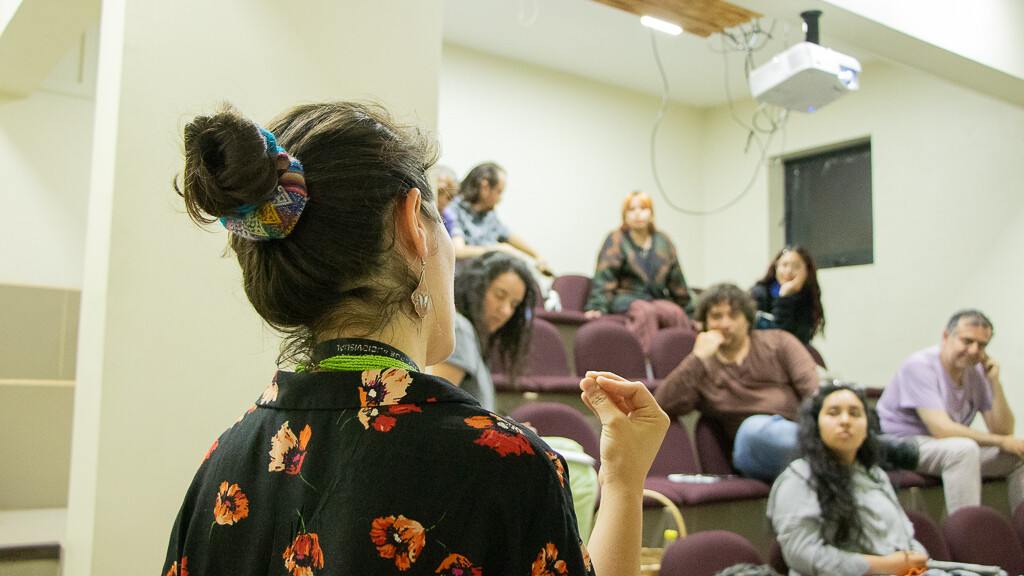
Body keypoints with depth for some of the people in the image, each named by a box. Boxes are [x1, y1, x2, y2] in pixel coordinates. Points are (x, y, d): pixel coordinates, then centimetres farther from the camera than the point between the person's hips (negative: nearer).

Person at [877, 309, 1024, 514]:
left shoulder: (978, 372, 4)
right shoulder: (919, 366, -19)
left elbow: (1003, 431, 1)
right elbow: (942, 429, -26)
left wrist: (995, 382, -10)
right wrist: (1001, 442, -19)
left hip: (957, 451, 8)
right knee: (964, 448, -33)